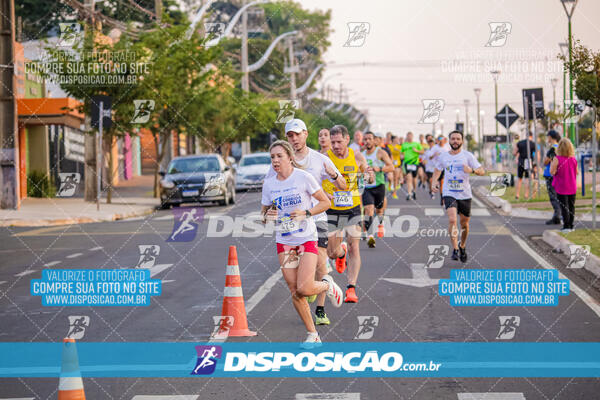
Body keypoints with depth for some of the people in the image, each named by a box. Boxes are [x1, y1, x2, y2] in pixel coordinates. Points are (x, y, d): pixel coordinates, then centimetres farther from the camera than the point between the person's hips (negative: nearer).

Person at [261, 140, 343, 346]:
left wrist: (306, 213, -17)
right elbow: (264, 211, 14)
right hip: (284, 242, 4)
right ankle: (312, 335, 14)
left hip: (307, 239, -4)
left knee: (304, 289, -17)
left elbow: (325, 202, -2)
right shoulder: (269, 184, 4)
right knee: (294, 293, 0)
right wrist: (267, 216, -10)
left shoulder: (303, 177, -8)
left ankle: (327, 285, 18)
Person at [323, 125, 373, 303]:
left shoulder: (357, 157, -2)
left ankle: (351, 288, -8)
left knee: (354, 248, -10)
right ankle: (341, 252, 41)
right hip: (332, 210, 0)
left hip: (353, 209, 0)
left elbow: (369, 179, 13)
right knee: (332, 253, 3)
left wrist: (370, 177, -12)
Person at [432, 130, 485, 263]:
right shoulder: (443, 156, 4)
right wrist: (435, 182, 4)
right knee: (452, 219, -21)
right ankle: (455, 249, -16)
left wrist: (471, 170, -27)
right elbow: (437, 170, 23)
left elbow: (482, 171, -6)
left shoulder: (467, 155, -3)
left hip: (464, 195, 0)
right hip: (449, 194, 0)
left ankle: (462, 246, 37)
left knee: (464, 223, 12)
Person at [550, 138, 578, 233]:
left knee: (564, 206, -1)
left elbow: (552, 172, -17)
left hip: (561, 187, -4)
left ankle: (566, 226, -4)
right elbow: (576, 172, 7)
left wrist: (551, 165, 1)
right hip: (572, 187, 4)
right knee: (571, 206, 13)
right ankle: (571, 225, 18)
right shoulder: (573, 159, -3)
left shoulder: (557, 159, -16)